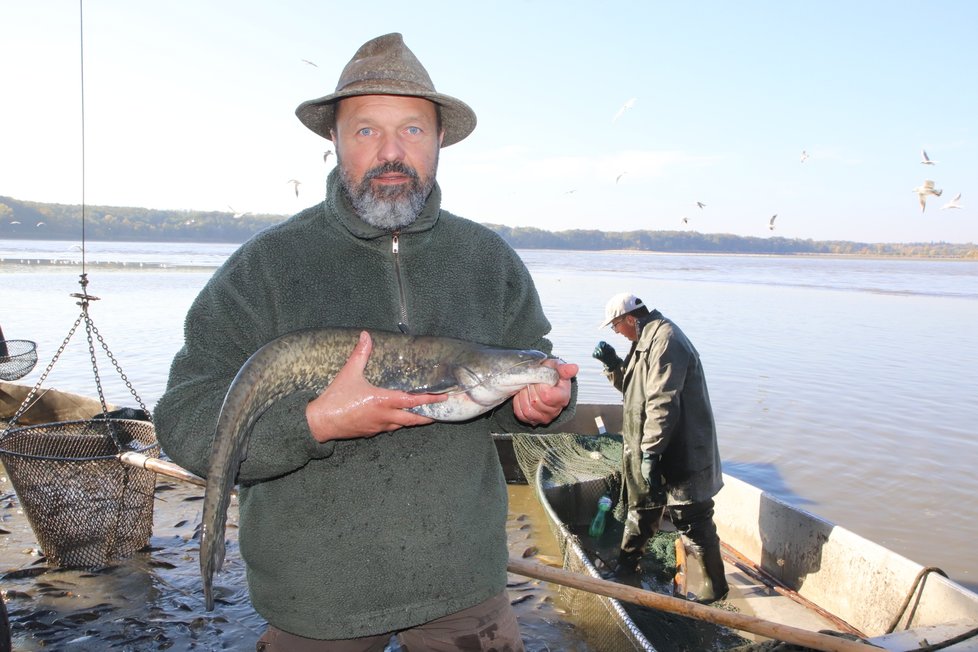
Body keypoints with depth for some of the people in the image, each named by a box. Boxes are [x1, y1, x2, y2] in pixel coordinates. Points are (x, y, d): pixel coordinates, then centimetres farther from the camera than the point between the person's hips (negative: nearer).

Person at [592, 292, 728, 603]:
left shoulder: (665, 339, -20)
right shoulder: (645, 340, 13)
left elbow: (663, 402, -27)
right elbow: (633, 387, 23)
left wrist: (651, 452, -27)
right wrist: (614, 364, 7)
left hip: (680, 452, -11)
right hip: (652, 450, 11)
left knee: (691, 520, 0)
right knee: (641, 510, 23)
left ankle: (709, 589, 14)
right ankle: (625, 567, 39)